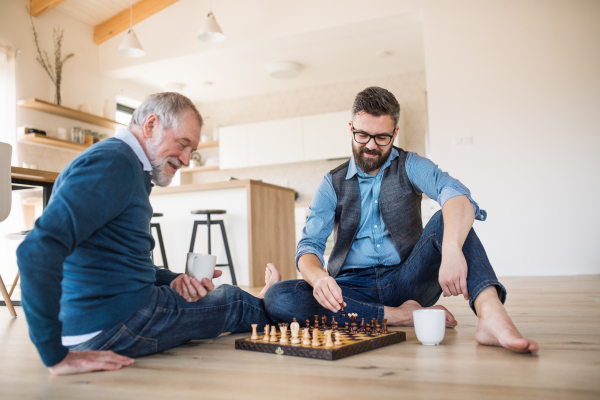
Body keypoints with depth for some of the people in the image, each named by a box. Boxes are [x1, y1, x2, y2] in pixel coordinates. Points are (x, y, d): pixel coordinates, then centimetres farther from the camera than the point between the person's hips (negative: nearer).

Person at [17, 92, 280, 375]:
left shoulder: (131, 169, 13)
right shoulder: (113, 162, -20)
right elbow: (37, 251, -31)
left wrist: (171, 280, 4)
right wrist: (56, 356, -27)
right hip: (112, 326, -9)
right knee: (231, 301, 10)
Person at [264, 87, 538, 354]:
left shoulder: (410, 167, 1)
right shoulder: (332, 185, 5)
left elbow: (455, 194, -21)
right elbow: (309, 246, -4)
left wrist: (451, 250, -43)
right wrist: (319, 277, -30)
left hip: (407, 280, -1)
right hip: (354, 287, 1)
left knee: (447, 219, -23)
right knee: (276, 298, -25)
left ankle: (491, 316, -44)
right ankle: (398, 315, -24)